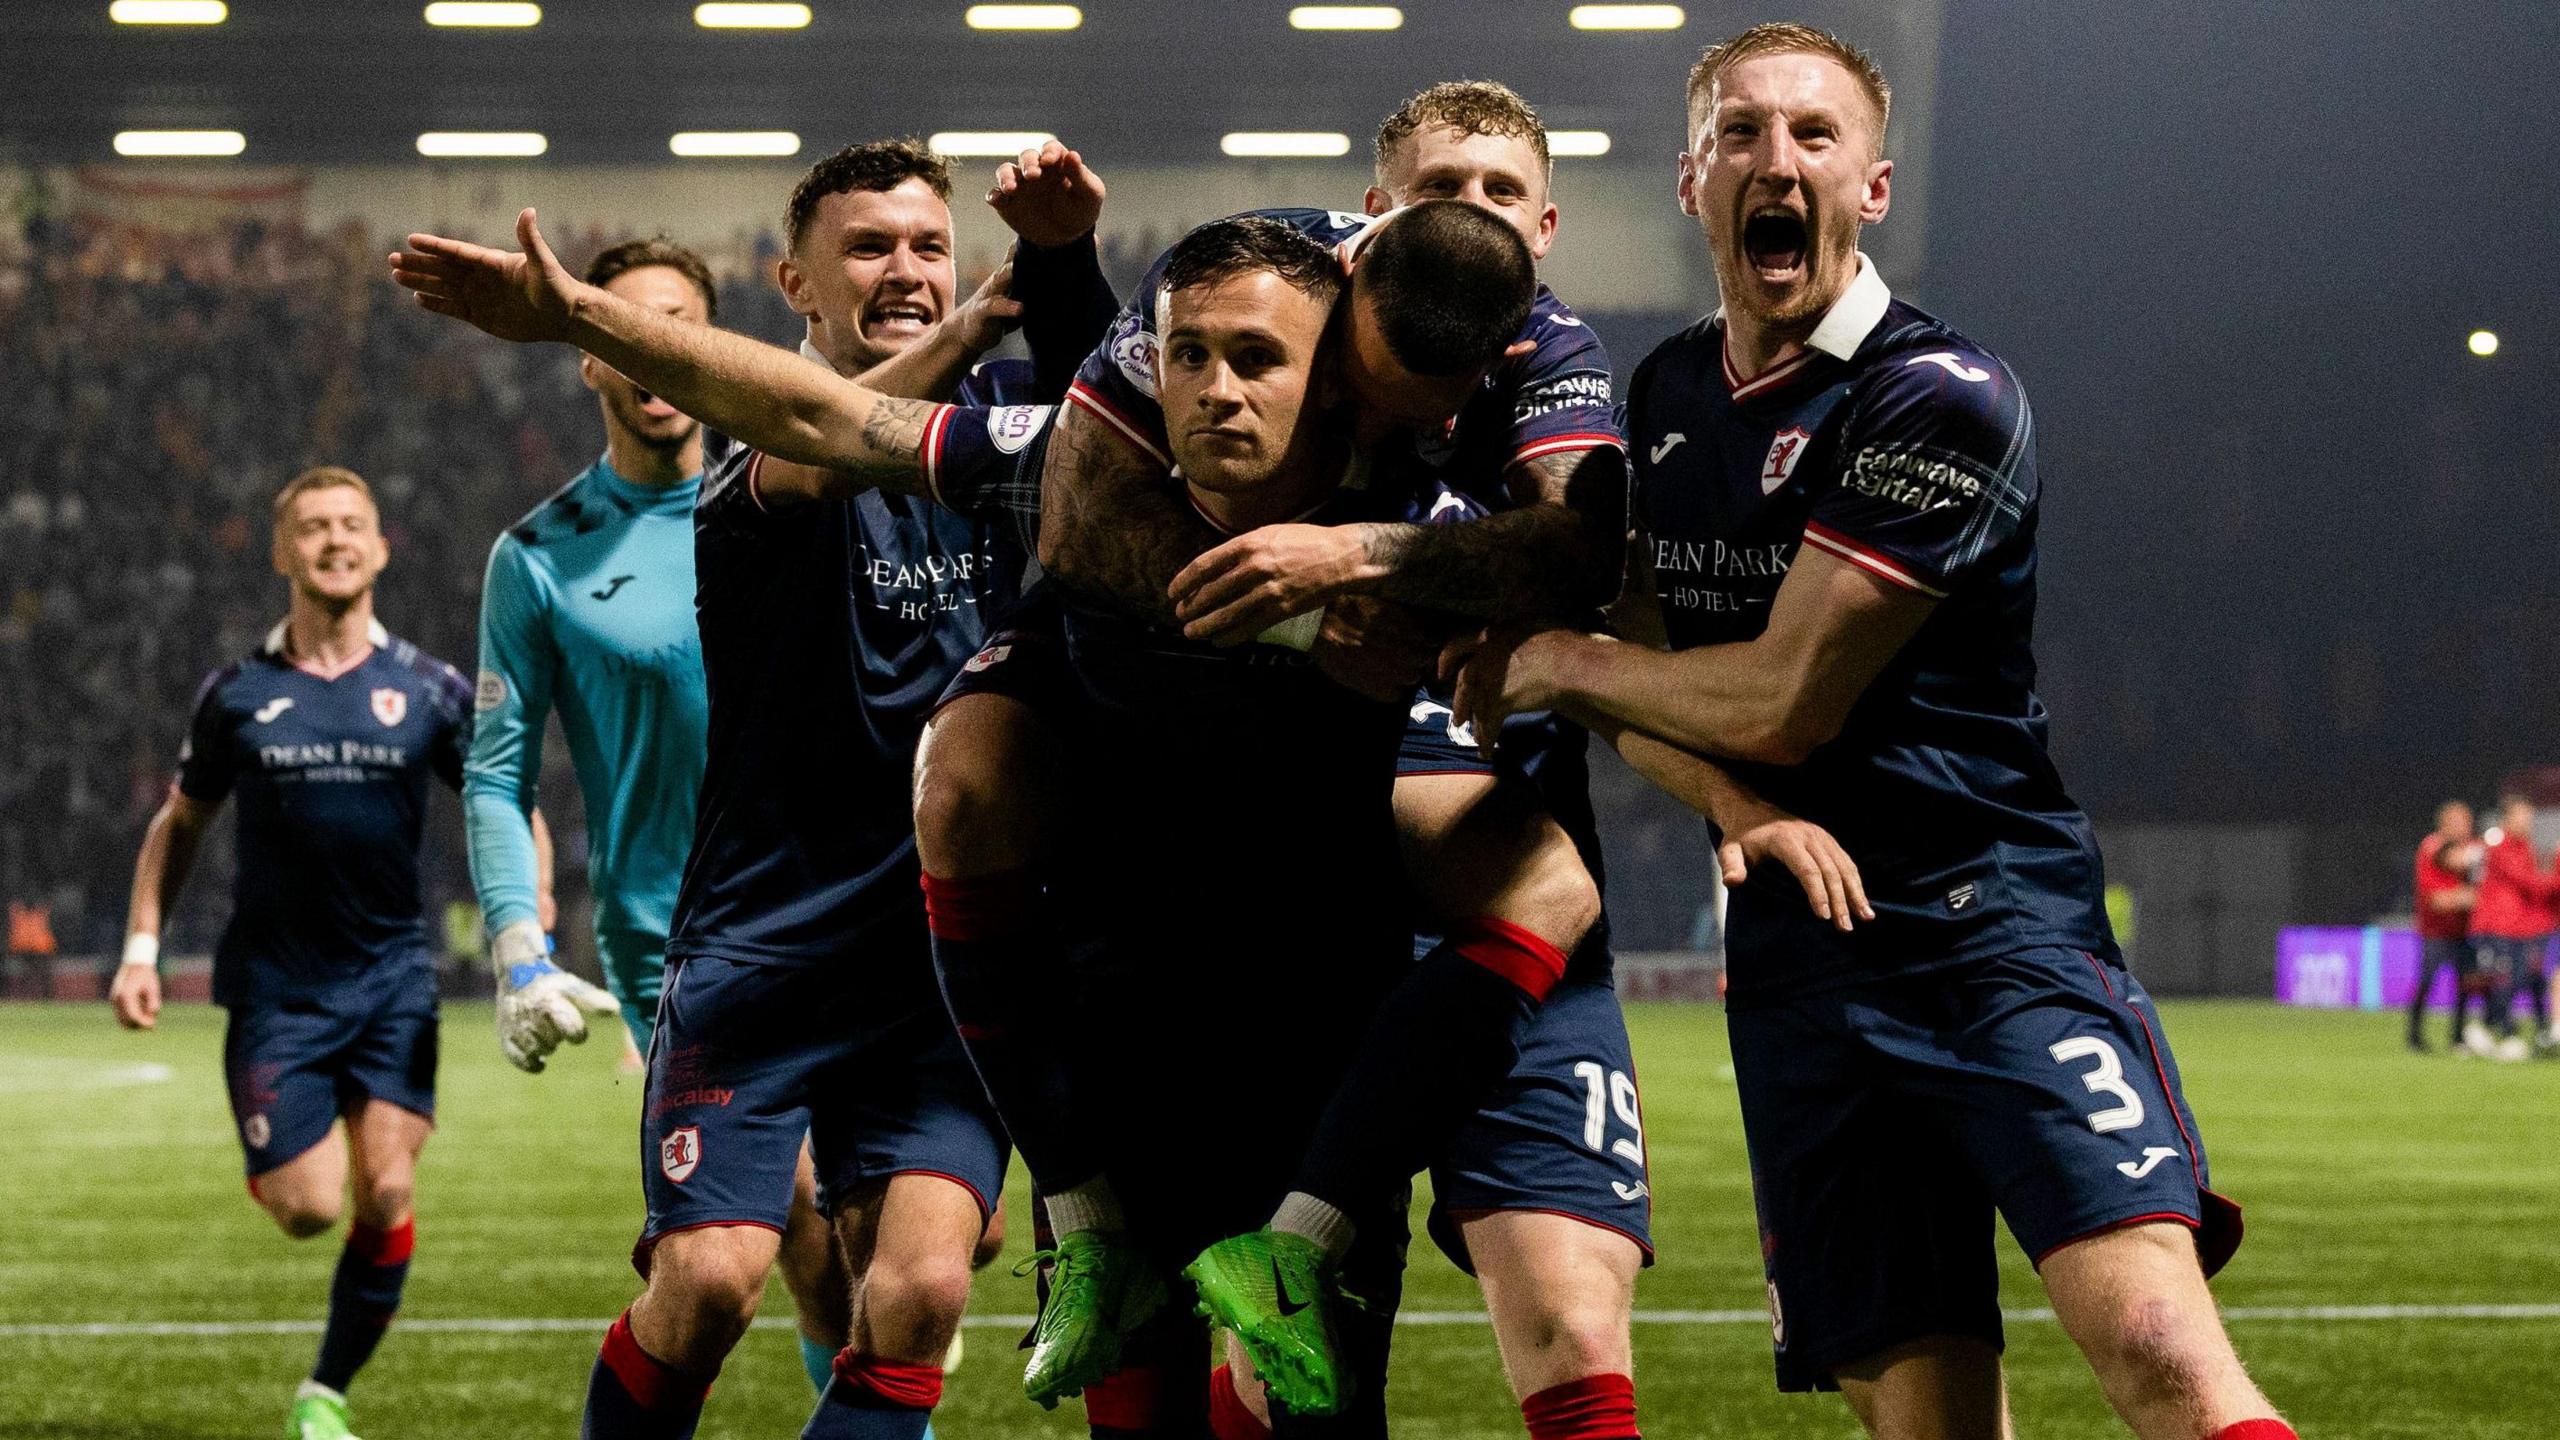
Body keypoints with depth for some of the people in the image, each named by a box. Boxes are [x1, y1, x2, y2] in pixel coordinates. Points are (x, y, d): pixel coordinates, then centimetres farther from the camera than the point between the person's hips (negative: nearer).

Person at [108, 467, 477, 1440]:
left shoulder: (430, 691, 1)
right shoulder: (237, 694, 2)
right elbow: (179, 823, 14)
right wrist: (142, 946, 4)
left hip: (391, 977, 1)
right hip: (274, 985, -1)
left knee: (386, 1193, -10)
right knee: (308, 1208, -10)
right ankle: (268, 1161, 27)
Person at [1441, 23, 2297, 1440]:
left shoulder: (1942, 400, -9)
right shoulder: (1665, 393, 15)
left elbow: (1783, 704, -12)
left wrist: (1558, 664, 4)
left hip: (1995, 927, -6)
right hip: (1797, 972, 6)